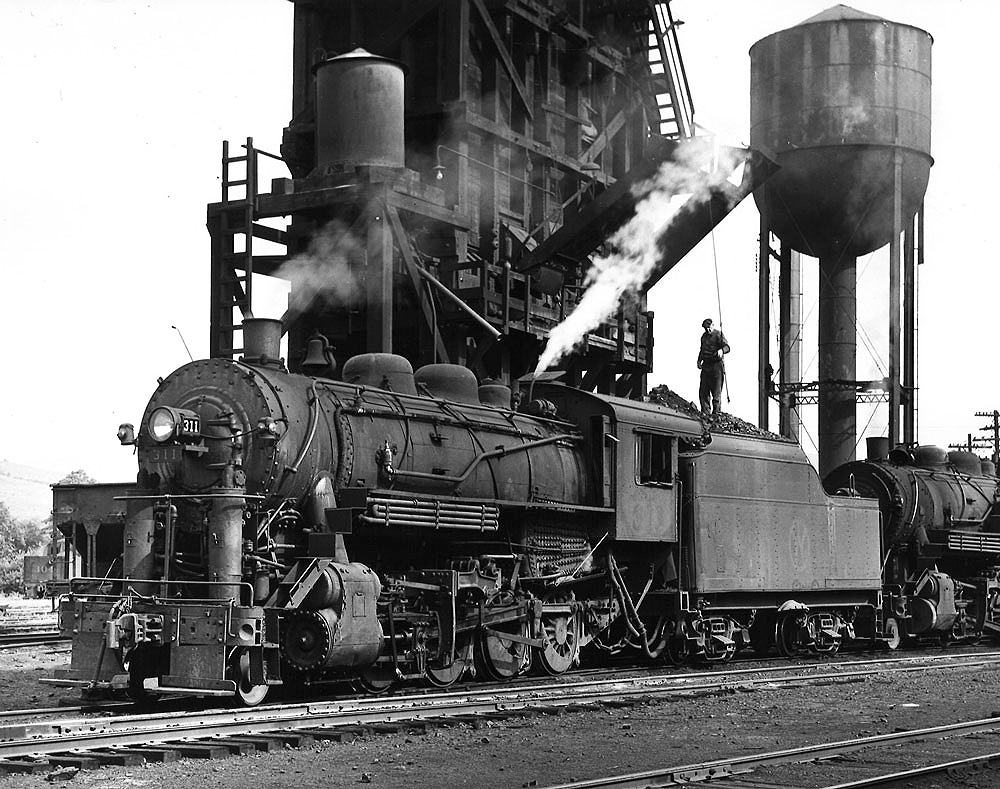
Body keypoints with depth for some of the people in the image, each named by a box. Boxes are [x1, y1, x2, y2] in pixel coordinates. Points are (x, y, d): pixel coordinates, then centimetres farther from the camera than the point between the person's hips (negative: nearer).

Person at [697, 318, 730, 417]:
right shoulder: (704, 336, 16)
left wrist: (721, 350, -38)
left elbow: (726, 347, -16)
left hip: (717, 365, -7)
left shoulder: (718, 334, -5)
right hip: (706, 365, 7)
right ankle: (705, 412, 10)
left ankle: (716, 413, 0)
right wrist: (699, 360, 15)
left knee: (716, 391, -5)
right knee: (703, 390, 3)